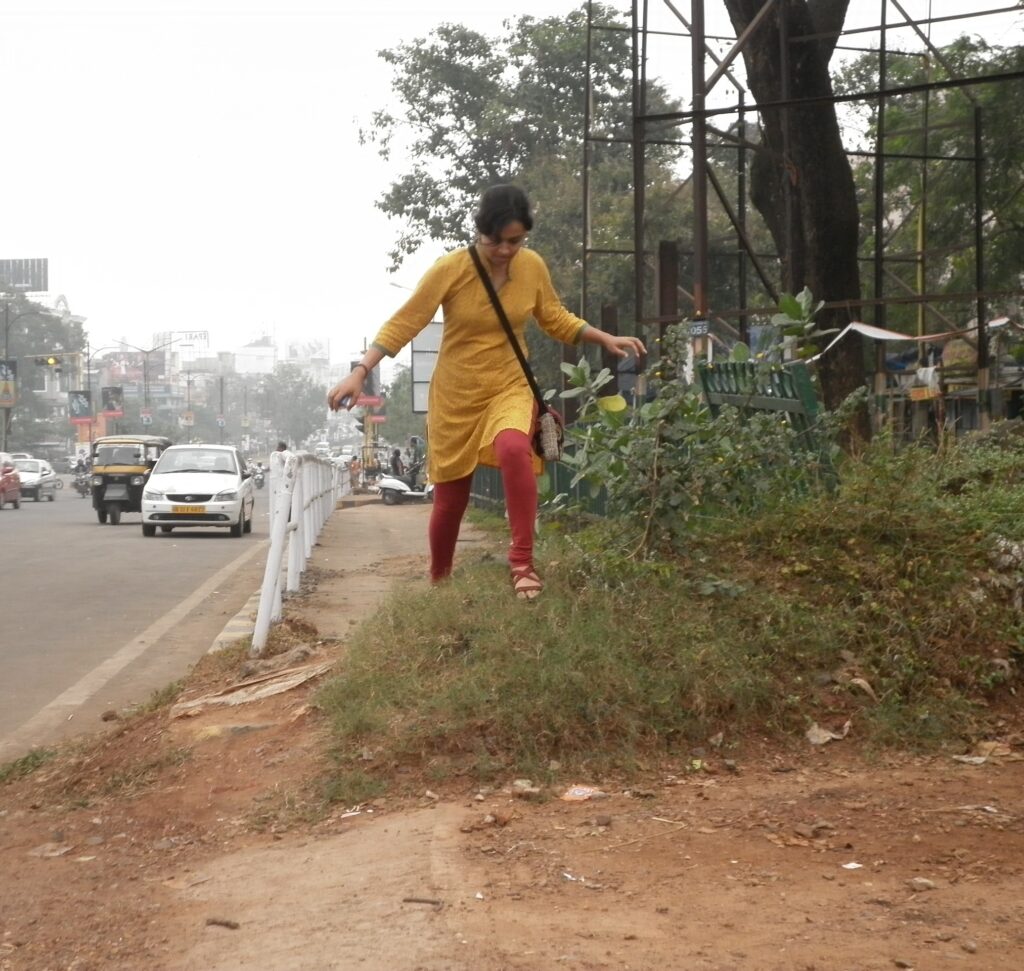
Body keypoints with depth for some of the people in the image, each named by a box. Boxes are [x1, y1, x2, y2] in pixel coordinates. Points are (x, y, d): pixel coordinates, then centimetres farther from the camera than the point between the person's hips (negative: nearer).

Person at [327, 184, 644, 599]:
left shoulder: (533, 267, -6)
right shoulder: (450, 268, -17)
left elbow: (556, 319, 11)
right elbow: (404, 323, -16)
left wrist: (605, 339, -1)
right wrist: (360, 372, -25)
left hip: (510, 386, 1)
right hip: (456, 394, -1)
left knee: (514, 449, -34)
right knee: (450, 499, 7)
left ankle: (522, 562, -27)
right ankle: (438, 584, 31)